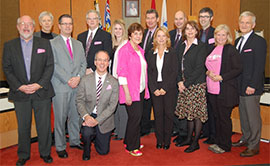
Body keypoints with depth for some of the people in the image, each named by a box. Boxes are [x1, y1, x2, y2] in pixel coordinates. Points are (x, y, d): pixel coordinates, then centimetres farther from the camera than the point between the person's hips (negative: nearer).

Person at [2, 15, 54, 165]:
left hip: (42, 92, 0)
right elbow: (7, 69, 3)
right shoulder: (9, 45, 7)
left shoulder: (45, 43, 4)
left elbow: (50, 66, -1)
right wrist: (19, 86, -10)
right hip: (20, 93, 1)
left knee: (44, 125, 6)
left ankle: (45, 153, 25)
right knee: (23, 126, 10)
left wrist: (39, 84, -12)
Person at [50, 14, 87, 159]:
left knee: (76, 115, 11)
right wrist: (68, 80, -14)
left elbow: (83, 63, 11)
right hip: (61, 87, -4)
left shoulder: (78, 44, 17)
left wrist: (78, 77, -7)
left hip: (77, 86, 5)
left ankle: (74, 141, 27)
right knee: (60, 118, 1)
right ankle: (60, 147, 14)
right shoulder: (52, 43, 0)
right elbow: (54, 65, -8)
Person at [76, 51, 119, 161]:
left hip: (104, 119, 1)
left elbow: (112, 105, -11)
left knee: (103, 151, 7)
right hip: (88, 115, 0)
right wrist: (86, 116, -23)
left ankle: (96, 136, 42)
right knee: (87, 133, -33)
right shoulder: (85, 80, -4)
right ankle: (86, 150, 4)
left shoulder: (113, 82, -7)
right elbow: (79, 100, -5)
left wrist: (97, 120, -22)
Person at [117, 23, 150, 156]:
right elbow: (122, 73, -15)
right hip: (131, 91, -7)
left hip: (141, 90, 8)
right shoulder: (124, 50, -11)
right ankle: (131, 147, 13)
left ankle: (129, 141, 31)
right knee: (135, 117, -4)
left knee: (137, 116, 13)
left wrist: (145, 89, 12)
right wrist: (127, 93, -18)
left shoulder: (140, 50, 13)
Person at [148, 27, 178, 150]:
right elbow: (149, 72, 5)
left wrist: (165, 88, -12)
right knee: (158, 113, 4)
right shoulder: (151, 53, 9)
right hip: (155, 89, 2)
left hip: (169, 88, -2)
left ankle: (167, 140, 15)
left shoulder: (172, 53, 1)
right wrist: (154, 89, -6)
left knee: (168, 113, 3)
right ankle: (159, 140, 17)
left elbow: (174, 72, -5)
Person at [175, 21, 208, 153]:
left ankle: (195, 142, 10)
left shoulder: (201, 47, -7)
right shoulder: (182, 46, 13)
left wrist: (186, 84, -13)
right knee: (188, 112, 12)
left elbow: (199, 69, -13)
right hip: (184, 85, 6)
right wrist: (180, 81, -1)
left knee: (197, 113, 0)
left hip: (196, 84, -6)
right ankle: (189, 138, 24)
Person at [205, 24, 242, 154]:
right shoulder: (212, 49, 13)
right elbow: (207, 66, 19)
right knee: (217, 117, 15)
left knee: (224, 118, 3)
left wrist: (221, 77, -18)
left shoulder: (231, 50, -6)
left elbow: (238, 69, -11)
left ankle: (225, 146, 16)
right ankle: (218, 142, 28)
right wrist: (209, 73, -3)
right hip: (212, 89, 6)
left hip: (225, 90, -6)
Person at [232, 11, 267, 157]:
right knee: (243, 115, 17)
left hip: (251, 87, -7)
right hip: (239, 86, 7)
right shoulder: (237, 41, 14)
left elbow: (259, 66, -14)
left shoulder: (259, 41, -9)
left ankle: (254, 146, 12)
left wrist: (252, 85, -18)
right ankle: (245, 139, 32)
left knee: (253, 116, 1)